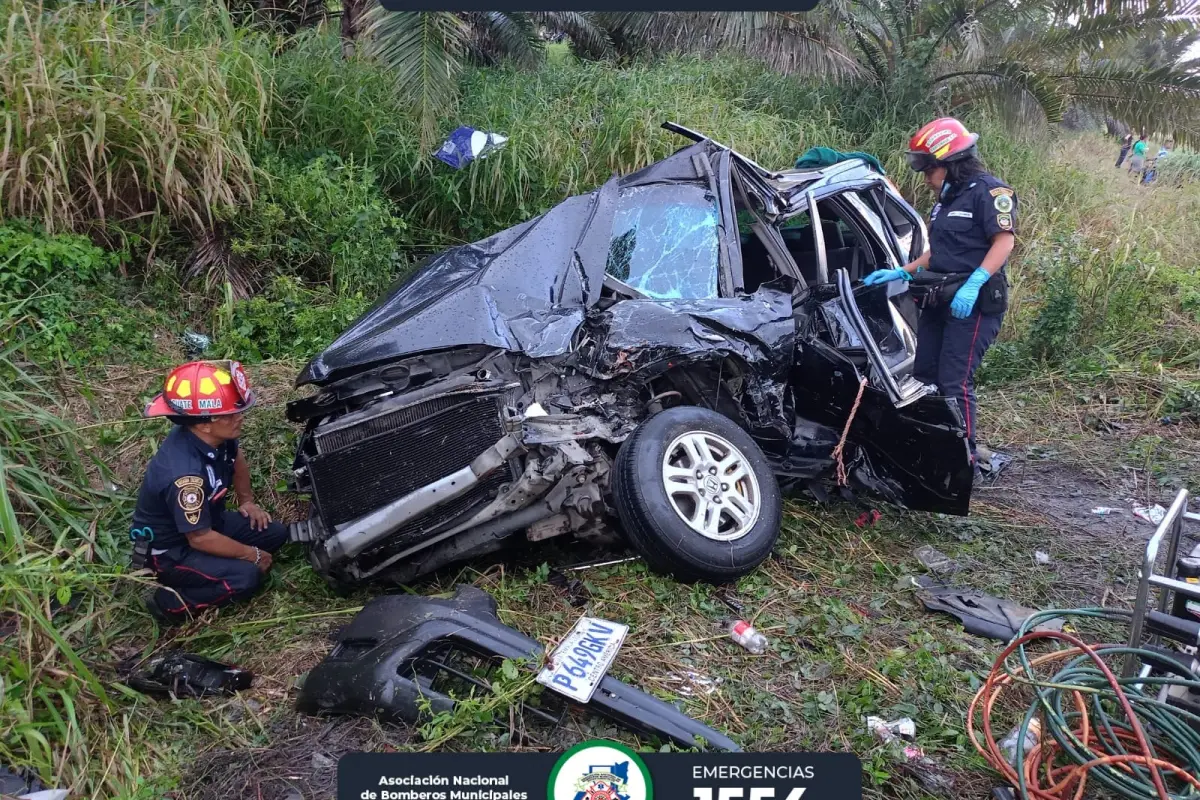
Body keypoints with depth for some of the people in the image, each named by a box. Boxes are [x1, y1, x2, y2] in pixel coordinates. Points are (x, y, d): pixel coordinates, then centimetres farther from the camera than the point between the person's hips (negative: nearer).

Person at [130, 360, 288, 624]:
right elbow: (200, 538, -29)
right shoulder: (185, 474, -38)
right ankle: (170, 601, -6)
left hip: (207, 521, 9)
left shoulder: (215, 435, -14)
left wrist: (247, 501, 13)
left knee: (275, 533, 2)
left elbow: (236, 460, 13)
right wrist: (253, 554, -19)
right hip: (170, 550, -9)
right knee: (247, 576, -25)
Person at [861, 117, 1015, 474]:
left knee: (955, 383, -11)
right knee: (924, 376, 10)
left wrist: (973, 284, -28)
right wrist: (901, 273, 14)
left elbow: (1004, 241, -18)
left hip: (973, 304, -9)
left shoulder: (988, 191, -8)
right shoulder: (945, 201, 20)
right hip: (938, 300, 10)